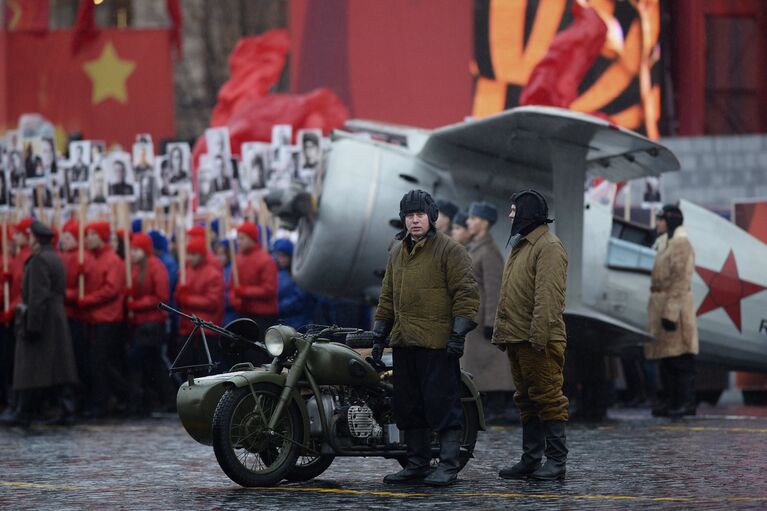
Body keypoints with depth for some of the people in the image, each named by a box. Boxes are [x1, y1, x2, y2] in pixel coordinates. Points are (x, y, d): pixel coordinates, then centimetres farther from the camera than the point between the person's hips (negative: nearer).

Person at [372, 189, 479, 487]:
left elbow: (466, 293, -8)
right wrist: (379, 334, 20)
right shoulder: (397, 252, 17)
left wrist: (459, 334, -15)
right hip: (404, 342, 7)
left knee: (442, 404, -7)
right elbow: (388, 296, 25)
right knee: (408, 406, 10)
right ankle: (417, 464, 18)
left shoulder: (449, 250, -5)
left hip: (437, 344, -7)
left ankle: (449, 466, -5)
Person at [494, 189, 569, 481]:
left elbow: (548, 296, -20)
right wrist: (500, 331, 20)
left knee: (547, 398, -7)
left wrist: (539, 334, -25)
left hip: (538, 341, -10)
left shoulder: (548, 247, -11)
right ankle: (530, 459, 17)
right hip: (516, 338, 10)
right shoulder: (520, 246, 21)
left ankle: (557, 460, -4)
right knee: (526, 400, 13)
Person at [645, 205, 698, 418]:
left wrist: (670, 312, -23)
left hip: (674, 306, -10)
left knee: (680, 359, -9)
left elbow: (680, 282, -19)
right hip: (662, 307, 10)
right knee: (665, 359, 11)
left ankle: (686, 403, -8)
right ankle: (670, 400, 16)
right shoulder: (666, 244, 21)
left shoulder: (680, 245, -12)